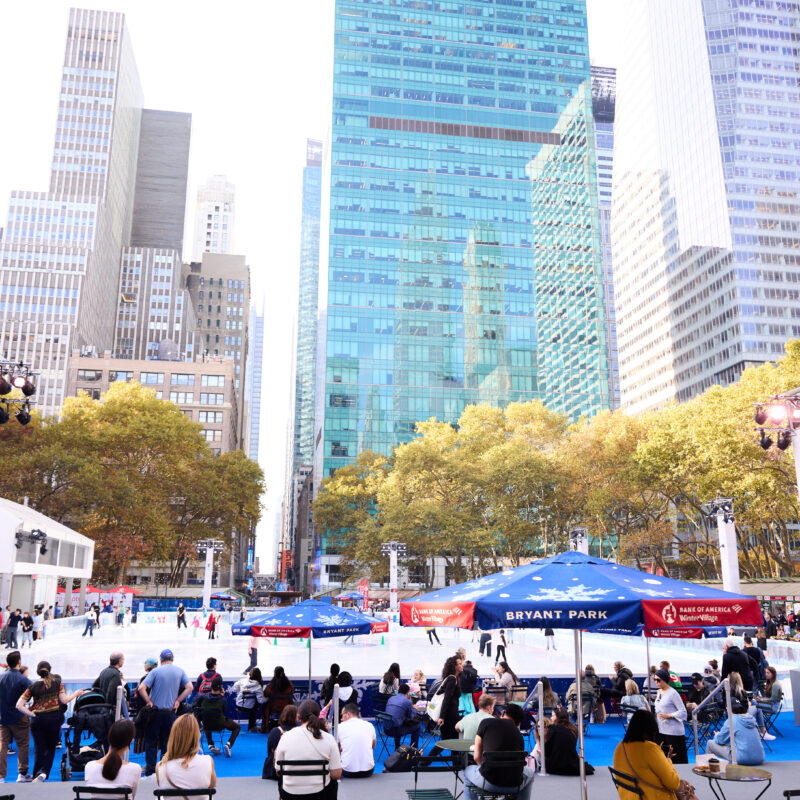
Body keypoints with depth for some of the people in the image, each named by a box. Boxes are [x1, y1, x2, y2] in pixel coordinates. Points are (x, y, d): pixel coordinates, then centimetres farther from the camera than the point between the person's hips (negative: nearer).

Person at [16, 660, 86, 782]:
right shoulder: (57, 682, -2)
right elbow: (64, 700, -5)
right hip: (53, 719, -1)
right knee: (50, 748, 11)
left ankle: (36, 777, 10)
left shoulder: (33, 686, 0)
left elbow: (19, 705, -4)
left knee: (39, 749, 9)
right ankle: (43, 772, -8)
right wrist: (76, 694, 10)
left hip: (37, 720, 1)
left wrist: (32, 714, 1)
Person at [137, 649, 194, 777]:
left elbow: (141, 688, -16)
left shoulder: (155, 671, -7)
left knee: (151, 742, 9)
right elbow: (190, 687, -2)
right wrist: (177, 701, 1)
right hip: (170, 712, 3)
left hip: (155, 712, -2)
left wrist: (149, 702, -7)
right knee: (167, 743, 12)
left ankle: (150, 771, 8)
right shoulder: (179, 671, 3)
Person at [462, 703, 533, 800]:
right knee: (529, 772, 38)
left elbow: (477, 757, 4)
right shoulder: (519, 734, 13)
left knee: (468, 771, 34)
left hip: (489, 783, -2)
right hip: (514, 786, 2)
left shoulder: (486, 723, 4)